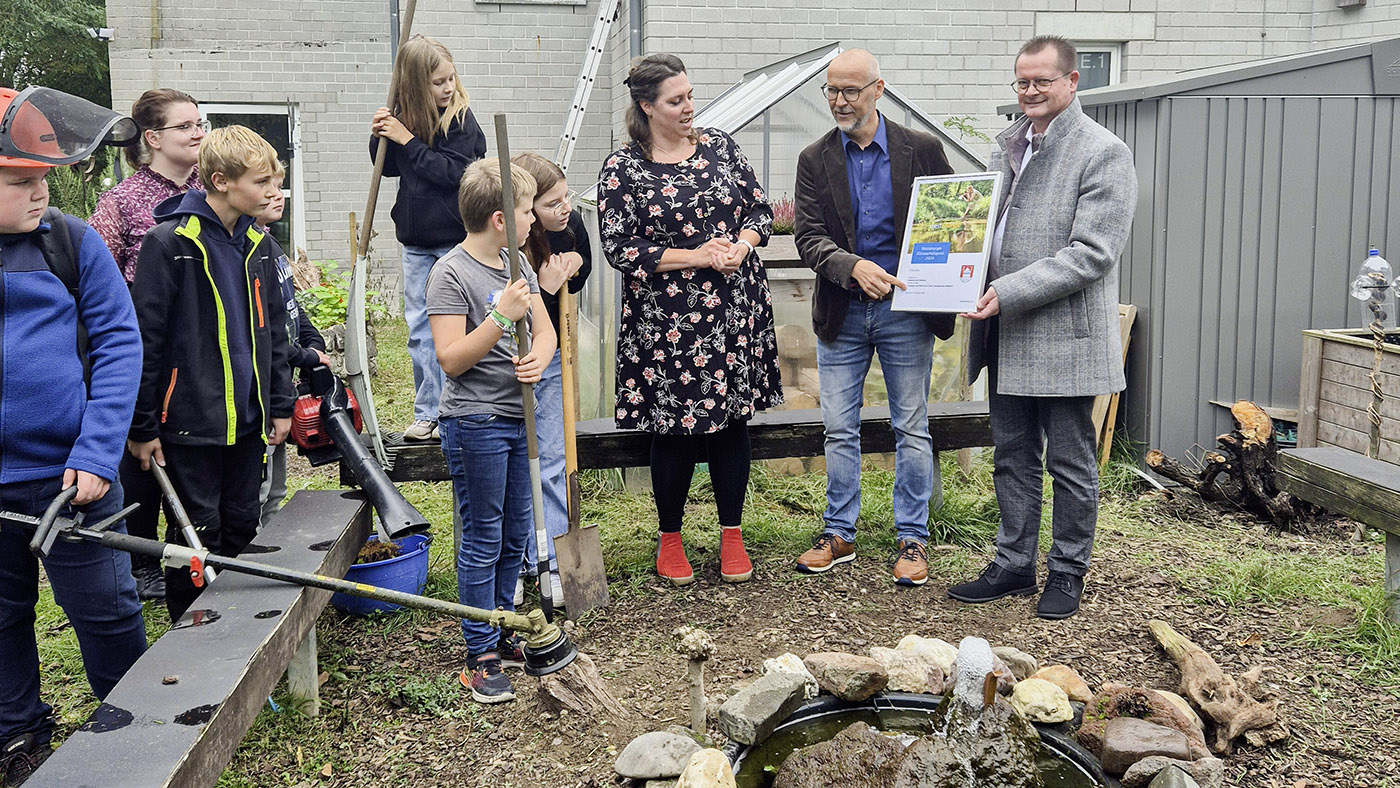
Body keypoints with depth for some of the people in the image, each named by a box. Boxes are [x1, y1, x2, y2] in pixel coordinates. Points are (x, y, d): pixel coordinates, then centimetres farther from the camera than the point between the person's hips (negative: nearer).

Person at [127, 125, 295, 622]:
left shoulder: (258, 244, 9)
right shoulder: (170, 242, -12)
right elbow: (144, 337, -11)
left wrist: (280, 404, 14)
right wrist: (141, 426, -11)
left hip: (247, 416, 6)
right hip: (191, 419, -6)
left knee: (241, 527, 13)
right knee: (198, 535, 1)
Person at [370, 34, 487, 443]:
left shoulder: (461, 120, -10)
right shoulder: (405, 118, 3)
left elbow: (451, 171, -22)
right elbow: (390, 168, 16)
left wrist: (407, 140, -20)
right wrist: (380, 138, -3)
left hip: (457, 238, -5)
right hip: (416, 242, 5)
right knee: (419, 328, 9)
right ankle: (427, 413, 17)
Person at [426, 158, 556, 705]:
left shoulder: (517, 265, 10)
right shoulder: (451, 274, -13)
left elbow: (544, 330, 10)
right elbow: (451, 358, -18)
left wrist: (537, 358, -12)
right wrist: (502, 315, -25)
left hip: (517, 418, 8)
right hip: (474, 423, -8)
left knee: (516, 536, 16)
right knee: (482, 542, -1)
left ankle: (502, 631, 32)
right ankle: (480, 657, 9)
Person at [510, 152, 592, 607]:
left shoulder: (570, 225, -9)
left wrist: (574, 265, -10)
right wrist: (546, 288, -31)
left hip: (551, 360, 5)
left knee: (552, 460, 9)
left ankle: (550, 564, 19)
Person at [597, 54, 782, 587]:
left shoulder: (720, 146, 7)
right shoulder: (622, 169, -5)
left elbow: (761, 209, 12)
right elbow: (619, 249, -9)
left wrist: (741, 243, -9)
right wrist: (696, 255, -14)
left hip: (735, 311, 3)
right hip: (666, 320, -3)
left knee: (732, 417, 8)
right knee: (675, 427, 3)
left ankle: (732, 534, 23)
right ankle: (669, 538, 22)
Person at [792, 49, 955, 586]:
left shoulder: (922, 150, -1)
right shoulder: (815, 160, 3)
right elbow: (808, 237, -6)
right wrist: (854, 267, -24)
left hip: (906, 309, -1)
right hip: (841, 314, 2)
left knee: (911, 429, 5)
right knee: (839, 430, 8)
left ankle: (912, 539, 17)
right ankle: (839, 535, 21)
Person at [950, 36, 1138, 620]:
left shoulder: (1105, 154, -10)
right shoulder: (1007, 144, 14)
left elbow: (1091, 254, -18)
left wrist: (1007, 292, -23)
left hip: (1065, 335, -7)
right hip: (1006, 336, 7)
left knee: (1070, 463, 5)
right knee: (1012, 457, 15)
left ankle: (1067, 572, 19)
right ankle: (1014, 565, 27)